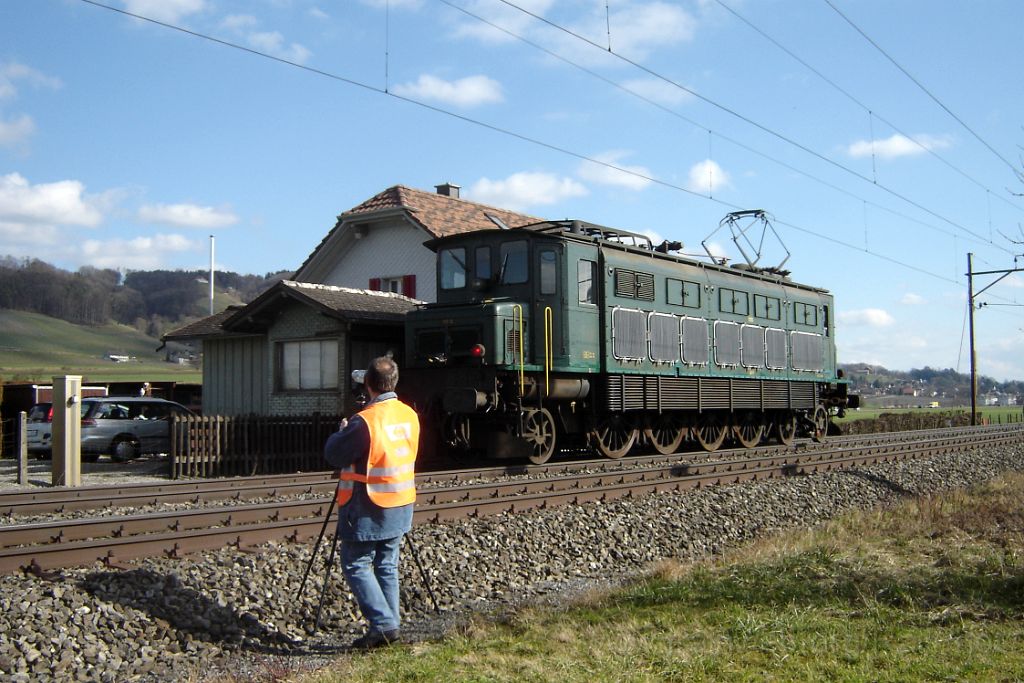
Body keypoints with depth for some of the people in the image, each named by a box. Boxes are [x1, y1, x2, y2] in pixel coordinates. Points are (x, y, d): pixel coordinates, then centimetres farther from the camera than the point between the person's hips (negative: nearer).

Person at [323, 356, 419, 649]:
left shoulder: (364, 422, -22)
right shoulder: (410, 415, 2)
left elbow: (333, 455, -13)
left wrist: (342, 431, 7)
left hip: (368, 510, -7)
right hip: (401, 507, 7)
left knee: (356, 565, 4)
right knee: (387, 566, 15)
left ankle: (382, 623, -3)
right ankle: (389, 624, 17)